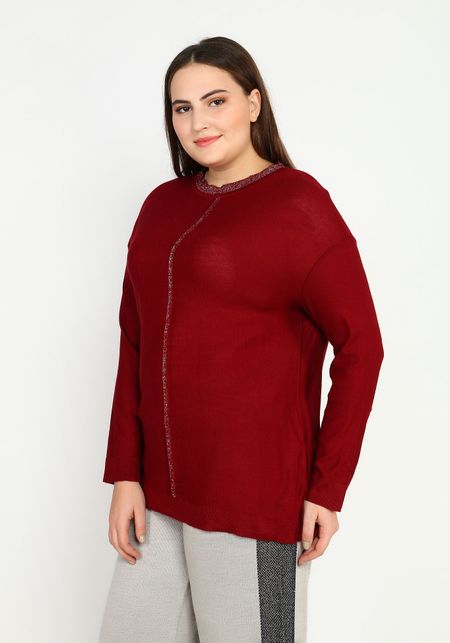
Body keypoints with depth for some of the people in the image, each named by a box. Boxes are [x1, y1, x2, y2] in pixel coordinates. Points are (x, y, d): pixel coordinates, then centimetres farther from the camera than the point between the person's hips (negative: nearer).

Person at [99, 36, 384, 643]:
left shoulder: (298, 203, -7)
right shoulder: (162, 205, 9)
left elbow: (360, 348, -8)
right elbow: (135, 343, 9)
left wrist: (328, 487, -10)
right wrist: (124, 474, 4)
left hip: (253, 495, -5)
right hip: (158, 490, 6)